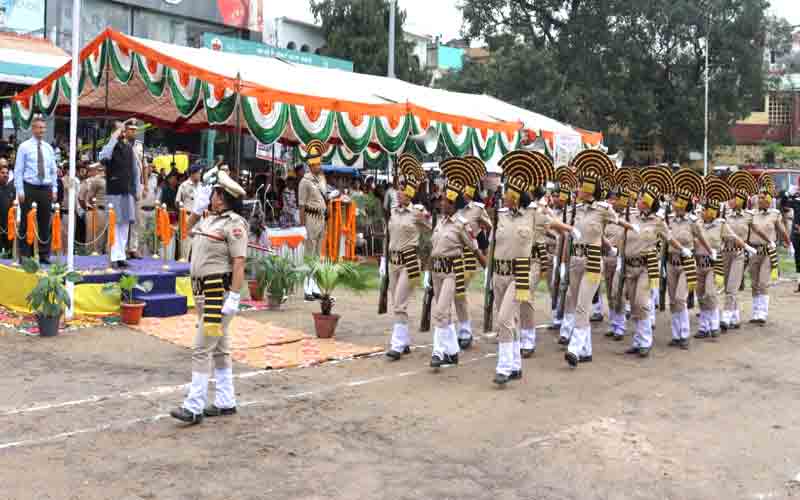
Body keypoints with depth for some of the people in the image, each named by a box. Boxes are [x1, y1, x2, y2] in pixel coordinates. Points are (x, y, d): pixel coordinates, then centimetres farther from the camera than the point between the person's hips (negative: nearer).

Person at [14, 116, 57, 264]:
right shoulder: (24, 147, -2)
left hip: (45, 189, 4)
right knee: (26, 223, 0)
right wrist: (20, 190, -10)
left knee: (45, 223, 6)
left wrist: (54, 189, 6)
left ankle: (44, 255, 13)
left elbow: (53, 171, 14)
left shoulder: (49, 148, 10)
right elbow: (18, 170, -4)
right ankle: (25, 255, 6)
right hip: (29, 188, -4)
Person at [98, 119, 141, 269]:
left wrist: (136, 190, 15)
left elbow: (135, 169, 19)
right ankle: (115, 257, -2)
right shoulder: (112, 146, -8)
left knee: (125, 223, 7)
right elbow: (103, 156, -31)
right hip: (114, 190, -6)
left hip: (128, 191, 6)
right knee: (115, 224, -4)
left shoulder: (129, 147, 12)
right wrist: (114, 139, -25)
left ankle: (122, 256, 13)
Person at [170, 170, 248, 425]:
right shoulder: (208, 220, 14)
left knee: (201, 349, -10)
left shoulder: (233, 223, -14)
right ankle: (226, 402, 23)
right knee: (219, 349, 14)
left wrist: (234, 298, -25)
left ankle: (194, 408, -5)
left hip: (220, 293, -10)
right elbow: (194, 239, 34)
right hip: (204, 291, 10)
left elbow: (239, 263, -21)